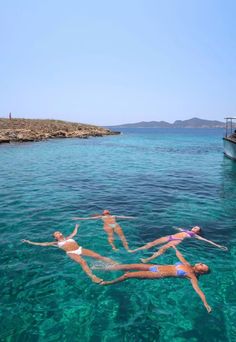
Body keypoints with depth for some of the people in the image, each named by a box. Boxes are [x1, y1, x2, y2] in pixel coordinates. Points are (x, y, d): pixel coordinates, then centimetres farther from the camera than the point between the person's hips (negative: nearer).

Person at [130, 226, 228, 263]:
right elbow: (178, 228, 48)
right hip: (170, 236, 5)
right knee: (153, 243, -10)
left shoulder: (195, 235, 18)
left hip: (177, 240, -5)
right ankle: (134, 251, -13)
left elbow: (206, 240, 13)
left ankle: (148, 259, -49)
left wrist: (218, 246, 7)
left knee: (163, 248, -32)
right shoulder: (185, 230, 31)